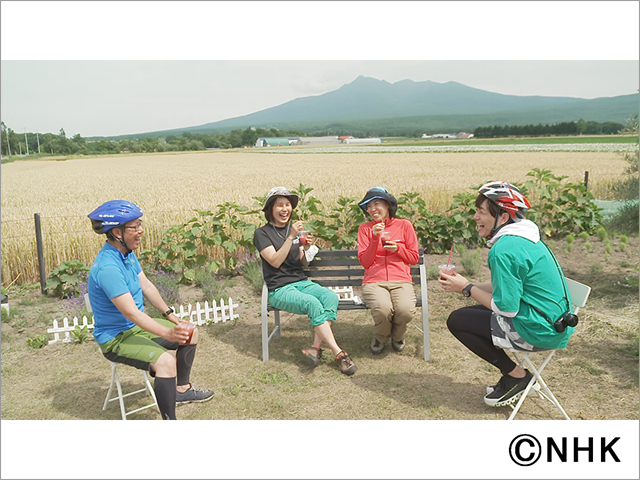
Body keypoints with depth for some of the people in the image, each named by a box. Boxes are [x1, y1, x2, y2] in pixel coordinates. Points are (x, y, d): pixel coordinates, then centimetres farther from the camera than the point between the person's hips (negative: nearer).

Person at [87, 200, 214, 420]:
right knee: (165, 361, -31)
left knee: (190, 333, 13)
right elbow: (130, 312, -33)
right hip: (116, 338, -10)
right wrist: (167, 333, -36)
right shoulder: (108, 267, -30)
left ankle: (181, 389, 28)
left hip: (136, 327, 10)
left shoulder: (127, 253, 2)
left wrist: (169, 314, 7)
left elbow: (146, 286, 11)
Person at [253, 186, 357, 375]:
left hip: (302, 282, 6)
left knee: (331, 296, -25)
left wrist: (307, 248, -6)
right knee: (312, 303, -32)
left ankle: (316, 346, -27)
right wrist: (291, 237, -19)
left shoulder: (294, 229, 16)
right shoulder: (262, 234, -1)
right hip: (279, 289, -5)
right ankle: (338, 353, -28)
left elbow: (303, 263, 15)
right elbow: (275, 261, -14)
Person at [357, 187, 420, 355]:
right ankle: (380, 337, 5)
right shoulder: (365, 228, 11)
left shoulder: (404, 225, 11)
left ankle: (397, 336, 9)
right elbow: (364, 262, 5)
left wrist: (397, 248, -6)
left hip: (401, 281, 1)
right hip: (374, 281, -1)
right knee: (383, 309, -34)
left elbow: (414, 258, 13)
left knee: (405, 310, -31)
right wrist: (375, 238, -7)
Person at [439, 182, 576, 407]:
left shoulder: (504, 249, -22)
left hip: (538, 330, -10)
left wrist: (466, 288, -8)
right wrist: (466, 284, 8)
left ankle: (517, 375, 5)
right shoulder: (524, 238, 9)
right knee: (470, 312, 18)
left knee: (457, 320, -4)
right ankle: (515, 374, 20)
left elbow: (506, 308, -20)